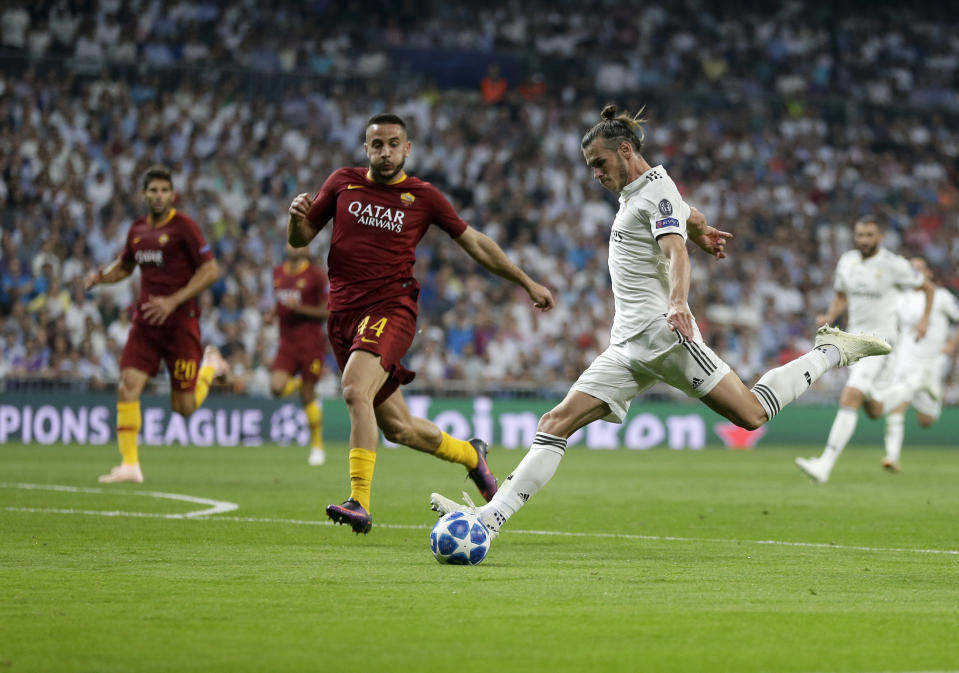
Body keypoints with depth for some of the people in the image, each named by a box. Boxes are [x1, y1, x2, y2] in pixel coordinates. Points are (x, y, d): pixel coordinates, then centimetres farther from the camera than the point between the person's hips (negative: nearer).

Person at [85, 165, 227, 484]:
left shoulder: (184, 227, -9)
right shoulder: (137, 230, 9)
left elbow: (210, 270, -12)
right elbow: (124, 265, 27)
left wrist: (173, 301, -19)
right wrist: (100, 276, 4)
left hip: (180, 322, -5)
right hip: (146, 322, 5)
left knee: (184, 407, 2)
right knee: (127, 386, -13)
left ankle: (210, 365, 33)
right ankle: (130, 465, -9)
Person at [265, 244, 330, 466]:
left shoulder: (315, 275, -7)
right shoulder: (278, 272, 11)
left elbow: (326, 312, -6)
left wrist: (299, 308, -18)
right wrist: (273, 314, 6)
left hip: (311, 341, -4)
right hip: (287, 342, 5)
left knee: (308, 394, -2)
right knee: (277, 387, -16)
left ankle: (317, 446, 12)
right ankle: (298, 381, 20)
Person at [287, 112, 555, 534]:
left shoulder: (423, 197, 5)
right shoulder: (343, 183, 10)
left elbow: (474, 243, 15)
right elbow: (299, 240, 14)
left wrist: (527, 283, 17)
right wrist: (297, 216, -9)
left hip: (391, 309, -4)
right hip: (343, 313, 4)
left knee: (355, 390, -31)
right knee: (396, 427, 9)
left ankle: (360, 503, -33)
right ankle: (470, 454, 37)